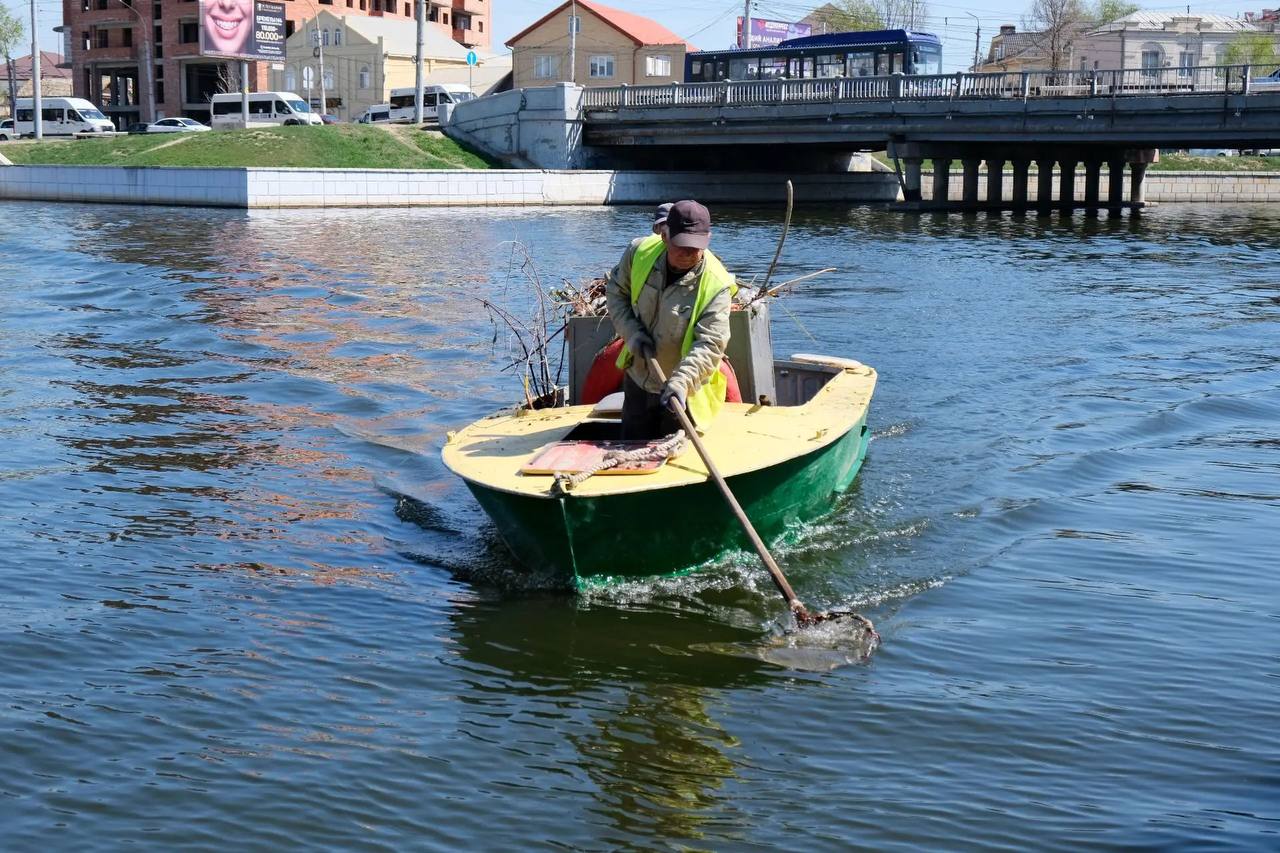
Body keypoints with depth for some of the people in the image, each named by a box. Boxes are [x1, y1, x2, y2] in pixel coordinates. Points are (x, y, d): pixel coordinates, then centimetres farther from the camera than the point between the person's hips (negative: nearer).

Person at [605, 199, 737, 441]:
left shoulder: (716, 285, -25)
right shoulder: (640, 252, -14)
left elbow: (710, 344, -29)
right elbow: (615, 291, 3)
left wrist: (681, 382, -43)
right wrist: (632, 332, -13)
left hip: (682, 394, -4)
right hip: (637, 381, 4)